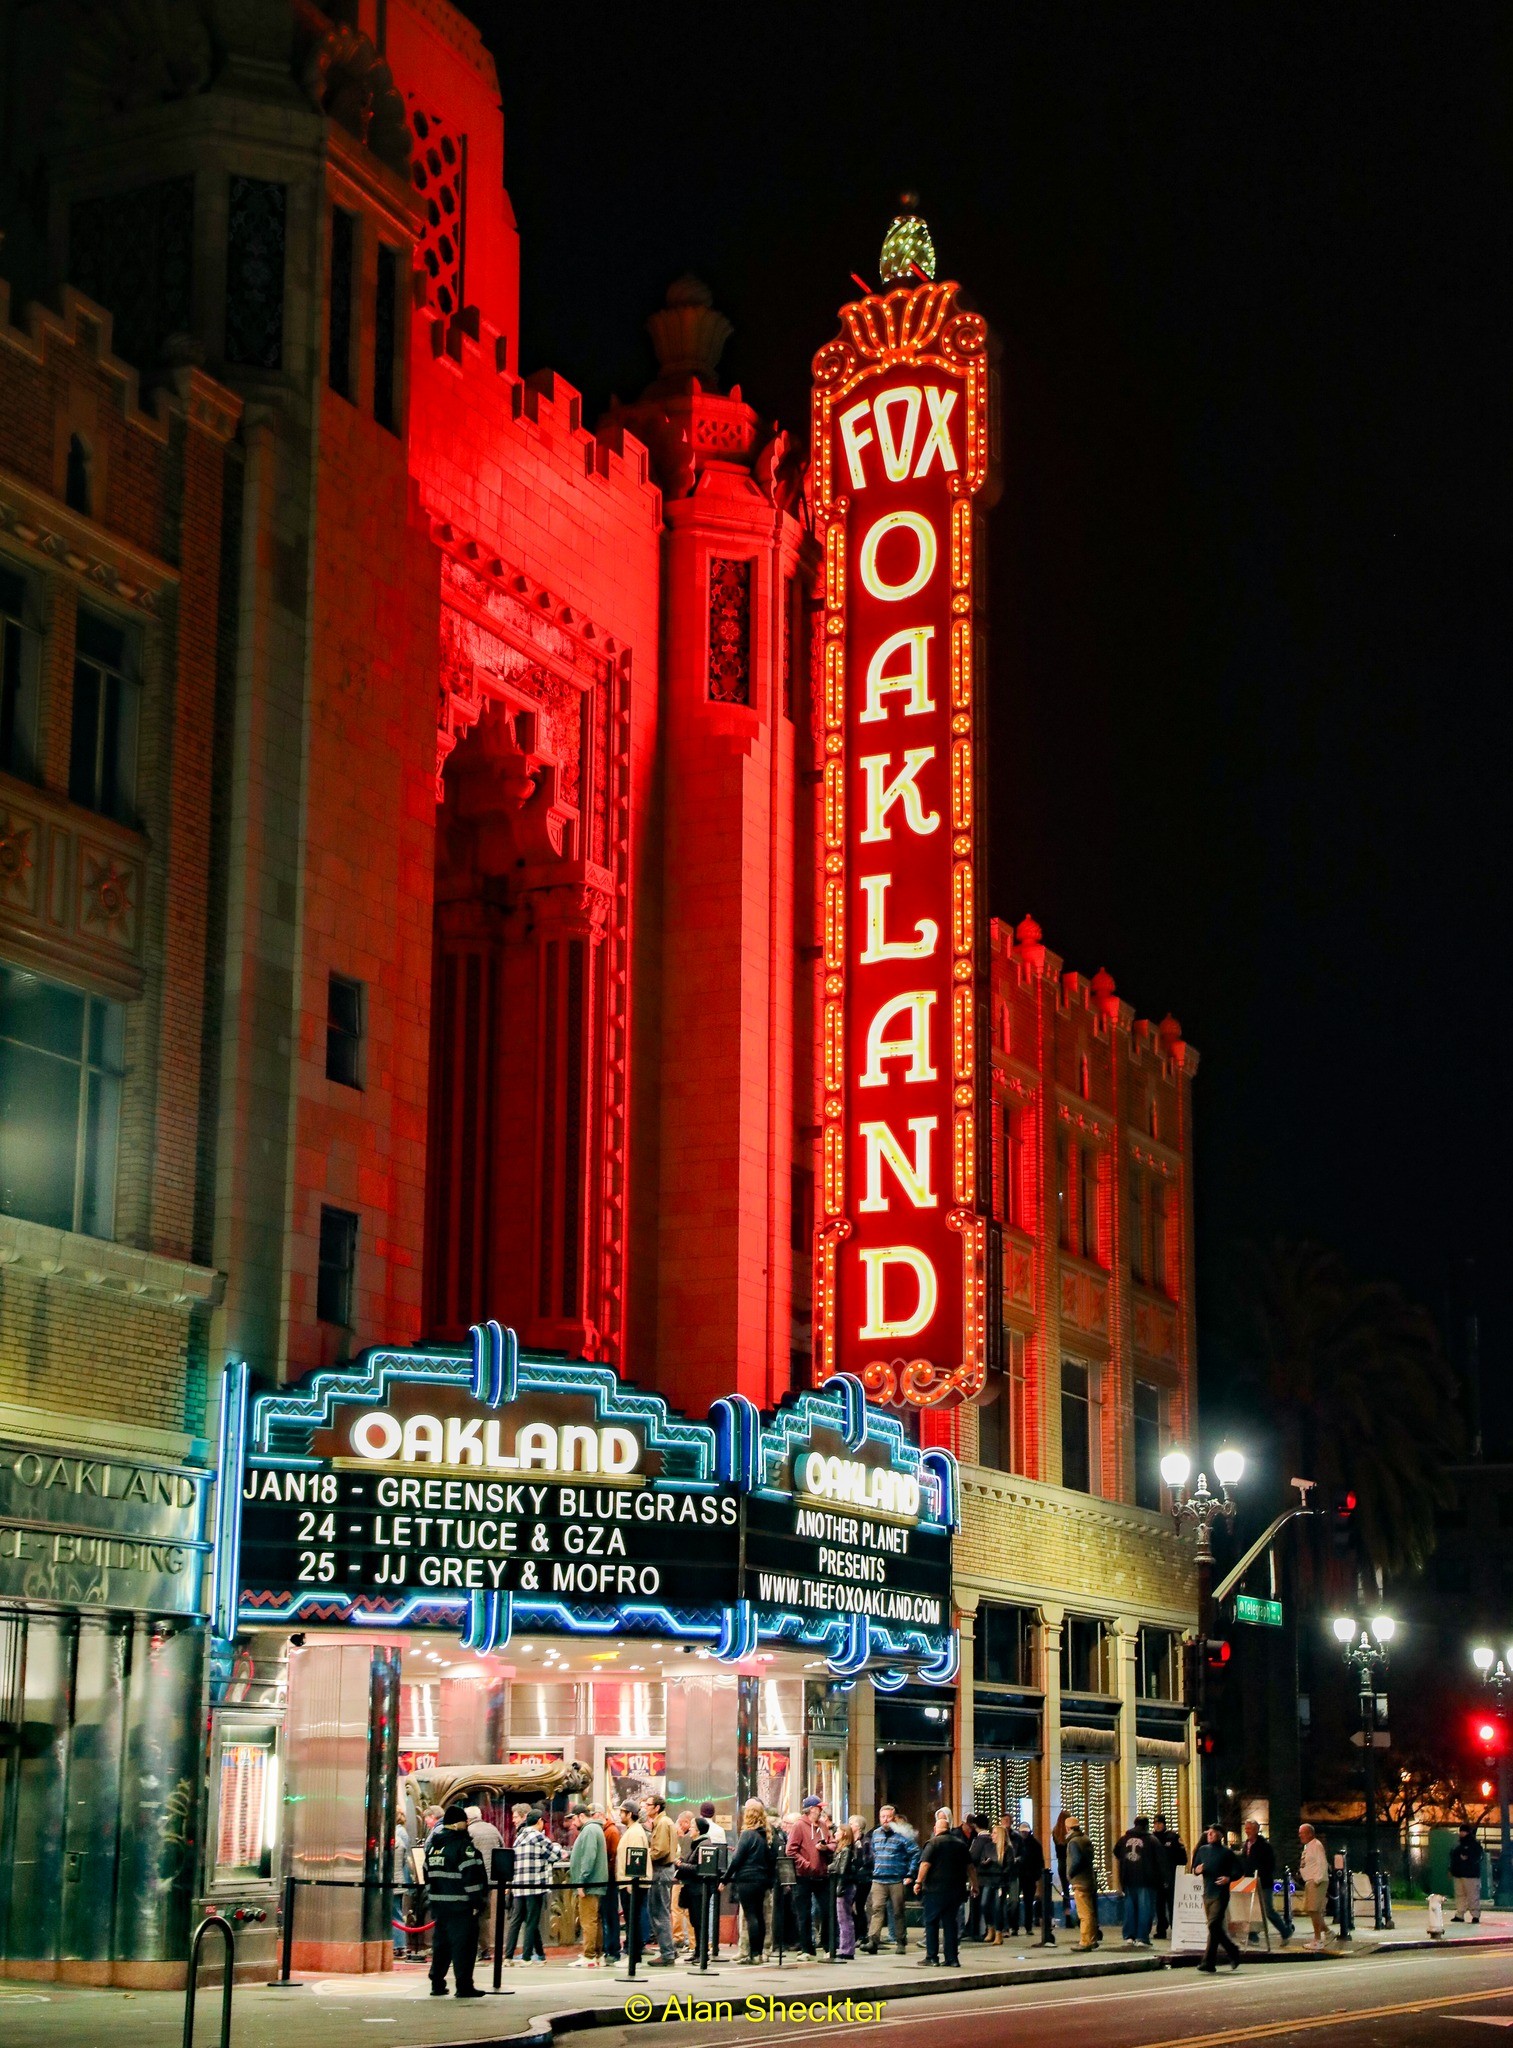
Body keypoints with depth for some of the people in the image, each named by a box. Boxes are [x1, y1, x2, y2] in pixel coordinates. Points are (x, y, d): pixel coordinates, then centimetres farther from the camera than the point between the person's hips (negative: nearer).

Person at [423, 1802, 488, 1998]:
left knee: (440, 1943, 15)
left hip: (438, 1903, 8)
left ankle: (437, 1985, 18)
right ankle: (464, 1986, -4)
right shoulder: (462, 1845, -13)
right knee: (462, 1945, -4)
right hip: (460, 1906, -8)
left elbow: (428, 1874, 18)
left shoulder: (433, 1845, 12)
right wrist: (476, 1901, -13)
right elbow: (471, 1876, -17)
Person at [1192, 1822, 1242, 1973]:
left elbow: (1237, 1871, -1)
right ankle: (1233, 1953, 26)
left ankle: (1208, 1962, -15)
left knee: (1213, 1926, -15)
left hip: (1220, 1894, -6)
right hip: (1207, 1893, 6)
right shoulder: (1202, 1850, 13)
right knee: (1216, 1928, 10)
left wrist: (1229, 1878, -19)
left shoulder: (1227, 1852, -2)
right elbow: (1194, 1869, 19)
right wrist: (1197, 1870, -5)